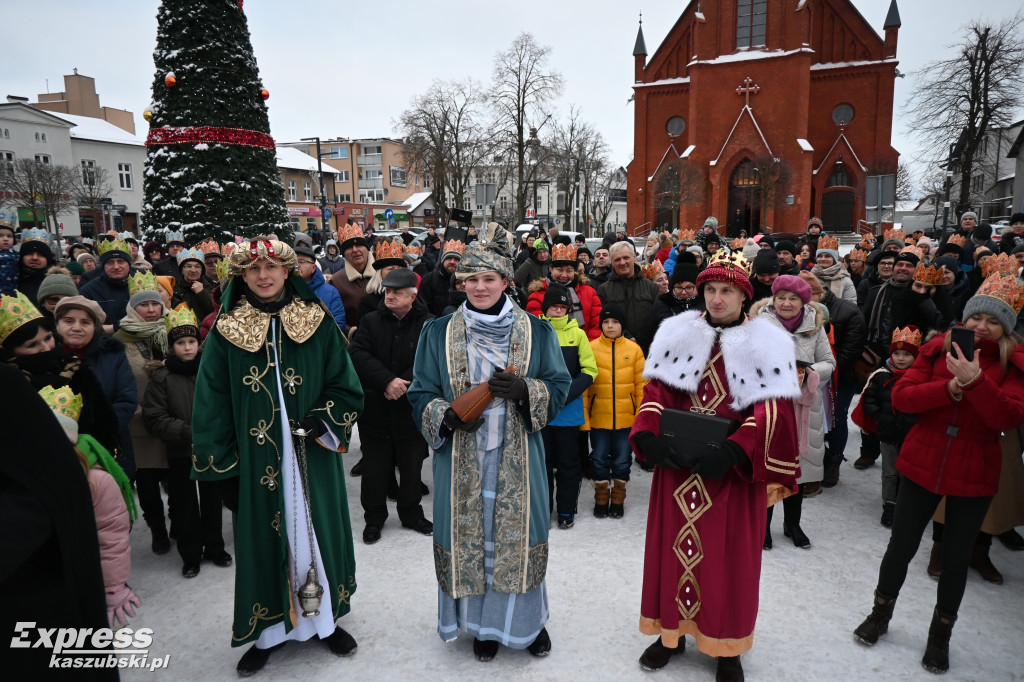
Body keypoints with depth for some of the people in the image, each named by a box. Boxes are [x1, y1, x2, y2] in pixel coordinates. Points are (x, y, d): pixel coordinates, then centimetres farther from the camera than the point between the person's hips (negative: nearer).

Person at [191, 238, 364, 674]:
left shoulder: (318, 323, -1)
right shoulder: (227, 331, 0)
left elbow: (347, 390, 1)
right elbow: (212, 407, 2)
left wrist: (319, 423, -16)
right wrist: (223, 468, -1)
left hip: (313, 458, 0)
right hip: (256, 461, 0)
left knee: (317, 533, 10)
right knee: (263, 538, 10)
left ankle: (325, 618, 31)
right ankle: (268, 632, 29)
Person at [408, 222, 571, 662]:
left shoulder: (536, 332, 0)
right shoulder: (439, 333, 1)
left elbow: (559, 386, 3)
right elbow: (421, 393, 4)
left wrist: (524, 390, -18)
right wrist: (446, 416, -17)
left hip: (517, 457, 0)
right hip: (463, 458, 1)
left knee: (518, 532, 9)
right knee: (469, 534, 9)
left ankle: (527, 618, 34)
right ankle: (481, 622, 33)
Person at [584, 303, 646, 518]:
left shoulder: (634, 349, 0)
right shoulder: (591, 348, -2)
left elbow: (641, 384, 2)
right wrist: (583, 414, -5)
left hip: (626, 417, 1)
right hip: (598, 417, 0)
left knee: (622, 460, 10)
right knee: (600, 459, 9)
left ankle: (618, 500, 27)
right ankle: (601, 500, 26)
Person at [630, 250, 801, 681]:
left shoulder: (766, 343, -4)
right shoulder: (678, 333, 4)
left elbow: (773, 411, -11)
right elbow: (657, 390, 2)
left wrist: (733, 452, -24)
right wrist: (649, 435, -14)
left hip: (735, 467, -2)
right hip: (676, 464, 3)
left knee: (728, 556, 8)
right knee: (673, 545, 12)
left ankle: (727, 645, 29)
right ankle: (672, 630, 32)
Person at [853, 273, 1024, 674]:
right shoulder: (938, 349, -1)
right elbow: (901, 397, -9)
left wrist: (974, 381, -30)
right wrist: (951, 387, -22)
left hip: (974, 475, 0)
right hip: (922, 465, 1)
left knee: (956, 558, 13)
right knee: (901, 547, 11)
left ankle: (940, 635, 35)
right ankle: (880, 614, 35)